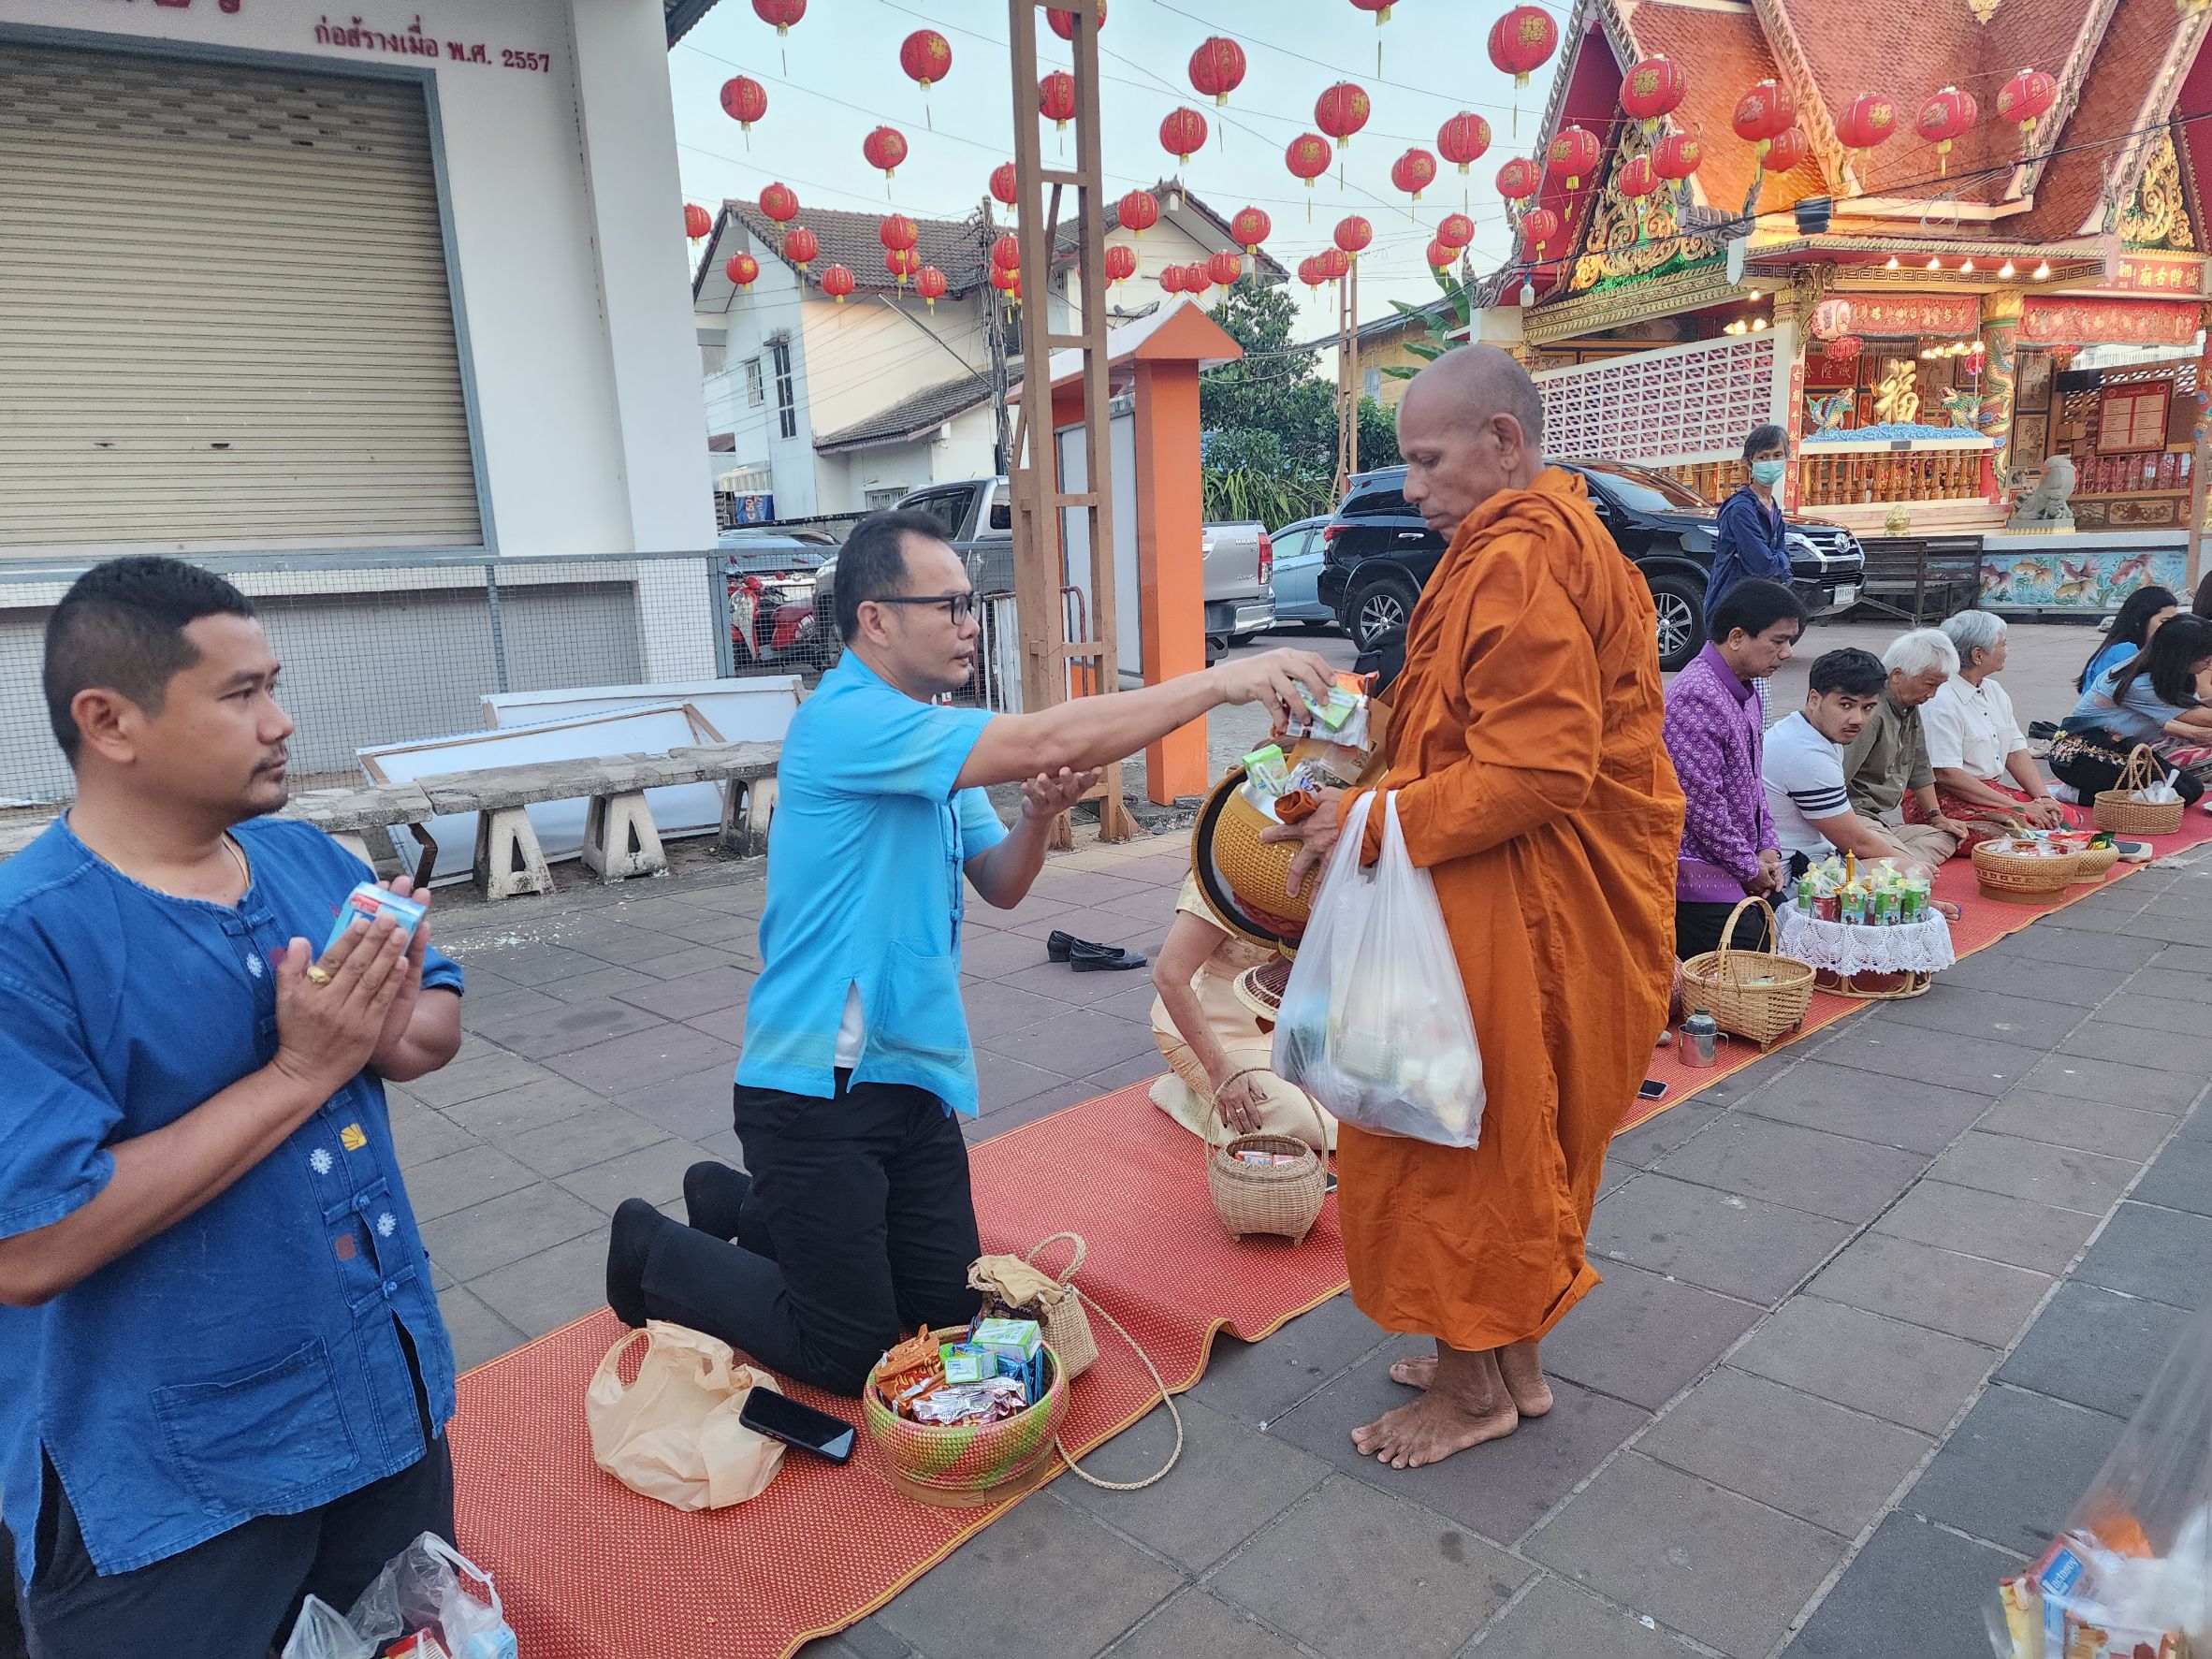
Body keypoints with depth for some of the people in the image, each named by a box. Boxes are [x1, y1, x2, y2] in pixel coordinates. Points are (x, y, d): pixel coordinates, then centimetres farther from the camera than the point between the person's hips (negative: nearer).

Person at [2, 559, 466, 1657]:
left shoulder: (308, 859, -1)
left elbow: (440, 1019, 6)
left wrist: (386, 1030, -18)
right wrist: (299, 1072, -26)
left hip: (390, 1395, 7)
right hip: (167, 1487, -6)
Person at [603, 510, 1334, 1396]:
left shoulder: (934, 742, 10)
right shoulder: (847, 721, -21)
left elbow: (999, 885, 10)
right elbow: (1047, 738, -30)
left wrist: (1040, 815, -12)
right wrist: (1219, 680, -26)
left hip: (914, 1077, 9)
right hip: (821, 1084, -9)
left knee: (949, 1310, 14)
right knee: (851, 1352, 1)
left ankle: (746, 1206, 34)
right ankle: (658, 1253, 24)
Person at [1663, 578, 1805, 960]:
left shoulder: (1745, 692, 13)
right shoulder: (1696, 696, -20)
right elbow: (1701, 802, -22)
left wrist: (1768, 848, 8)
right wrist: (1749, 867, -11)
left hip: (1739, 877, 10)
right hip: (1700, 879, -10)